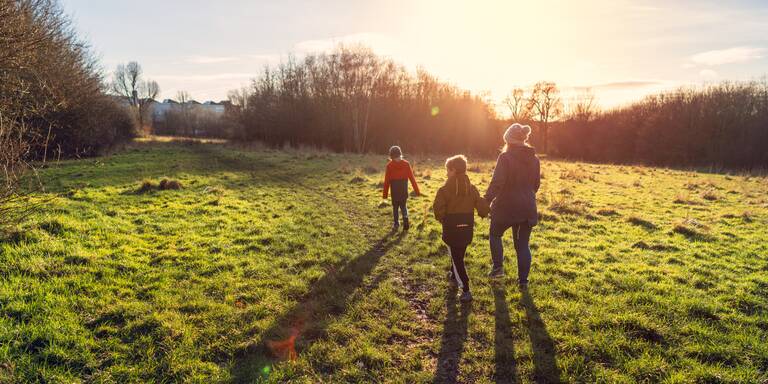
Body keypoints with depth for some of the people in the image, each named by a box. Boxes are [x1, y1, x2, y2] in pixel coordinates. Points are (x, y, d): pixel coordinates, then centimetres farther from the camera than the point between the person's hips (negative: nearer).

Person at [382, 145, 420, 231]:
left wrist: (385, 194, 2)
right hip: (404, 190, 1)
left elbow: (387, 181, -5)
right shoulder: (406, 164, -3)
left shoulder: (389, 165, -7)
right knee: (403, 206, 16)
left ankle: (396, 224, 15)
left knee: (395, 207, 15)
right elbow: (412, 178, -1)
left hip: (394, 191, -1)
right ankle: (405, 220, -4)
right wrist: (417, 190, 6)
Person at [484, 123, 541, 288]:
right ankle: (523, 279, 15)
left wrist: (486, 201, -14)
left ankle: (498, 267, 11)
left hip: (507, 206, -5)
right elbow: (536, 184, 14)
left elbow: (497, 183, -20)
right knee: (523, 243, 13)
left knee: (495, 235, 20)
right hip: (527, 208, 5)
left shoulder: (505, 157, -14)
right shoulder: (534, 159, 6)